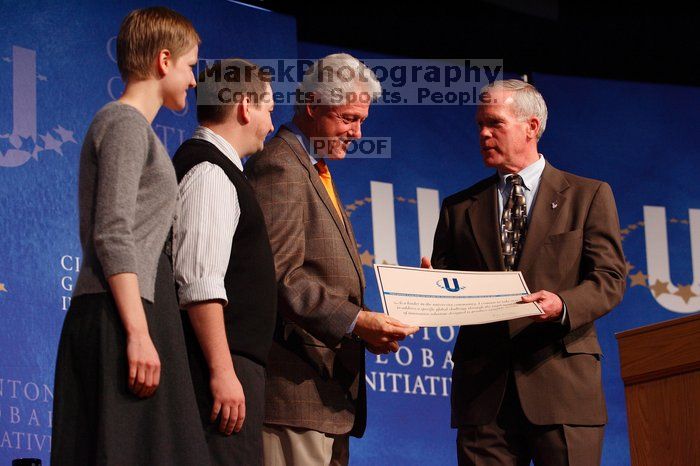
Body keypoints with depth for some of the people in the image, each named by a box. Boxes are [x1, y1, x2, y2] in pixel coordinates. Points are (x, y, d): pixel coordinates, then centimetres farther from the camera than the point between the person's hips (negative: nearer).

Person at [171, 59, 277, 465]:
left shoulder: (213, 168, 22)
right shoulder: (210, 173, -10)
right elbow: (199, 284, -20)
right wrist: (223, 373, -23)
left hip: (233, 361, 10)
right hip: (224, 361, -10)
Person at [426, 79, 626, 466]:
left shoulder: (589, 195, 10)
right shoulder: (459, 208, 17)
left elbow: (610, 279, 1)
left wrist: (563, 304, -19)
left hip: (563, 383, -2)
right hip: (484, 389, 2)